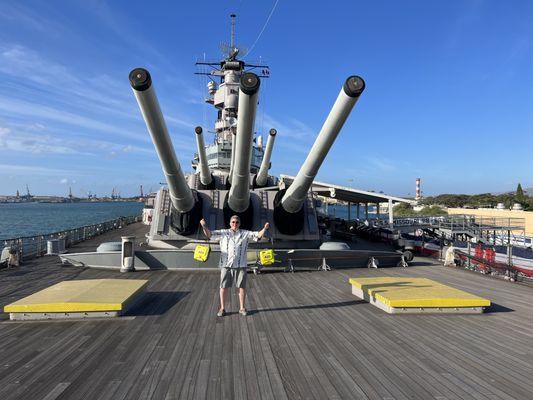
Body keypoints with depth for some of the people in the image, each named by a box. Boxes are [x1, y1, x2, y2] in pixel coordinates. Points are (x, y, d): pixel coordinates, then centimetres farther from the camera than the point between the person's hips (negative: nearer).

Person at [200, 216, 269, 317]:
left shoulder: (245, 233, 7)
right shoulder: (223, 233, 6)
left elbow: (257, 235, 0)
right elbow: (209, 234, 0)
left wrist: (264, 228, -18)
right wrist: (204, 226, -19)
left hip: (240, 265, 1)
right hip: (226, 264, 0)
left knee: (242, 287, 6)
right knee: (223, 287, 4)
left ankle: (242, 308, 20)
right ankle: (222, 308, 17)